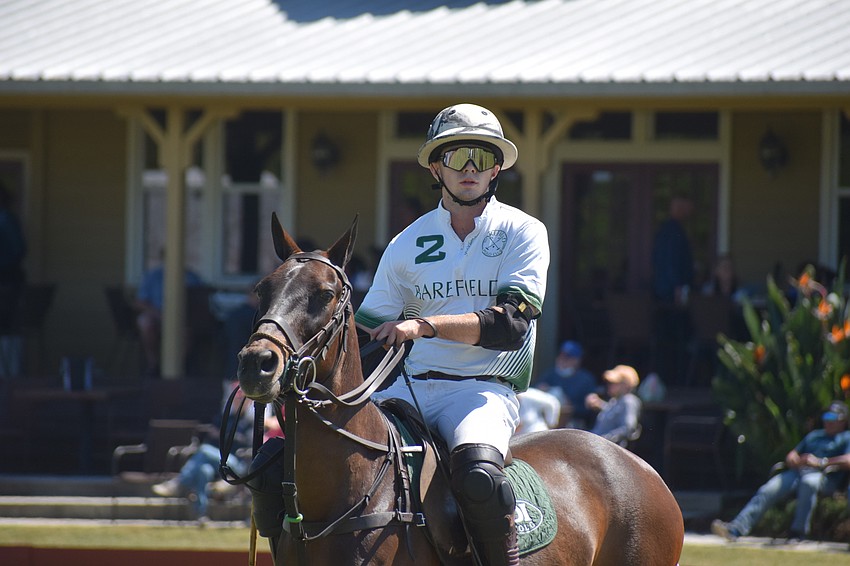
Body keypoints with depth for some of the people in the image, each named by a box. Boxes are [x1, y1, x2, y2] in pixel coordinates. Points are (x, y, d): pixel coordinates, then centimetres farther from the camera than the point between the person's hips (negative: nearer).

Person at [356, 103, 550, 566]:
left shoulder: (523, 233, 4)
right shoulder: (408, 244, 14)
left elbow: (510, 324, -10)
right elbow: (367, 332, 15)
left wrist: (426, 326, -22)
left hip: (485, 388, -4)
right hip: (411, 385, 4)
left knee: (478, 474, -36)